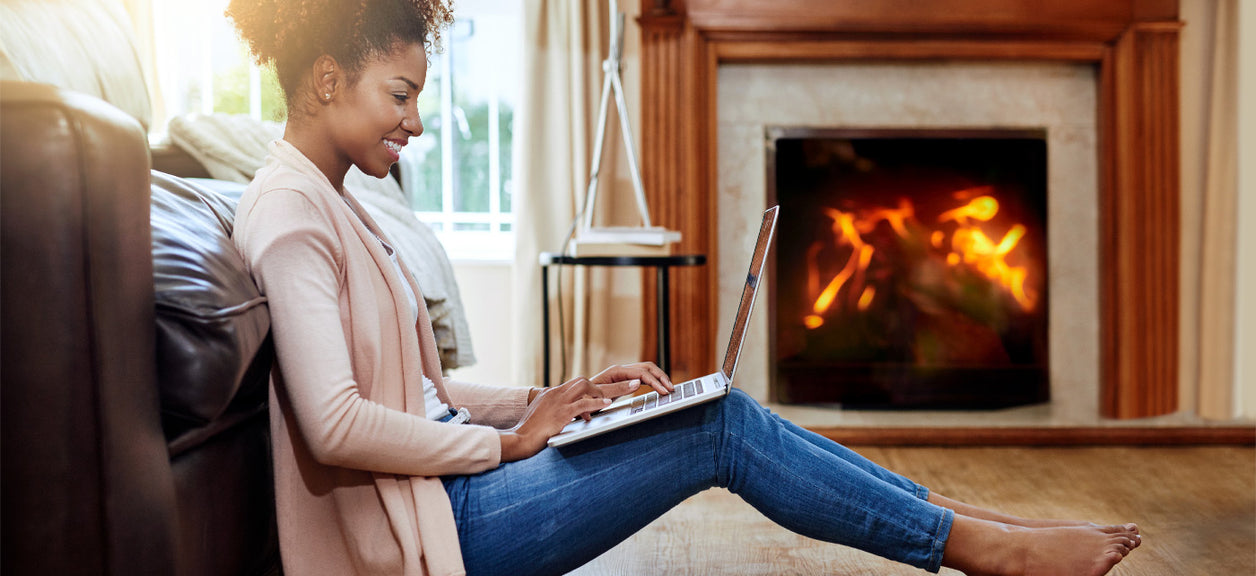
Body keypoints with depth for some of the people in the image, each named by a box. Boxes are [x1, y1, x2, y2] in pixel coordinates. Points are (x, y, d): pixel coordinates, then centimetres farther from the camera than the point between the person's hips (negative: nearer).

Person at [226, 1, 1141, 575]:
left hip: (442, 484, 9)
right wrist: (506, 440, -14)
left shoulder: (332, 208, 16)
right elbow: (335, 423, -26)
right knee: (721, 429, -12)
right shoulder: (289, 213, -15)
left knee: (717, 415, 1)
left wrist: (550, 401, 4)